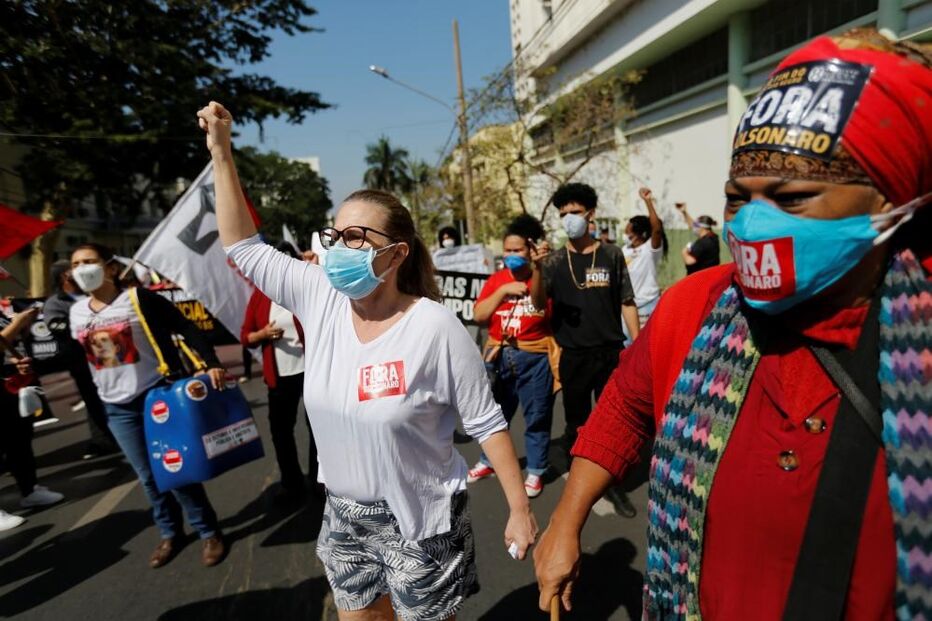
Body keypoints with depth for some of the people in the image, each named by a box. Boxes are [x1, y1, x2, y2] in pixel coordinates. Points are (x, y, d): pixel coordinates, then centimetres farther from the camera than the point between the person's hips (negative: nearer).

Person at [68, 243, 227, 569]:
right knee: (148, 476, 11)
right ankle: (170, 533, 29)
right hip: (118, 409, 5)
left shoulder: (139, 298, -10)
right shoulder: (76, 312, 6)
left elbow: (186, 329, -13)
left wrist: (211, 363, -22)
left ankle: (209, 532, 16)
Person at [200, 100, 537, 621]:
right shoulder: (321, 299, -7)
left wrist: (520, 510, -12)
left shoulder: (436, 327, -21)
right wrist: (221, 151, -2)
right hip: (344, 515, 6)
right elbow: (244, 247, 1)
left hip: (419, 520, -5)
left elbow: (487, 424, -14)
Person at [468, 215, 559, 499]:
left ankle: (535, 472, 25)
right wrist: (503, 290, -13)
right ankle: (488, 461, 38)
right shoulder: (496, 279, 5)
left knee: (536, 416, 8)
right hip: (501, 355, 4)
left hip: (535, 357, -4)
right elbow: (478, 315, -2)